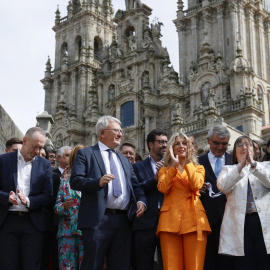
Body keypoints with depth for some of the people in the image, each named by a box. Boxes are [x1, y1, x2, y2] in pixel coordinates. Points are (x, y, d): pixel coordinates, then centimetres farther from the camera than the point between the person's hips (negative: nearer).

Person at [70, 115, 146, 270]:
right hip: (98, 220, -6)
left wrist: (141, 201, -1)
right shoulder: (86, 154, 6)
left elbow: (135, 185, 20)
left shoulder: (124, 160, 25)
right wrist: (98, 182, -23)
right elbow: (75, 181, -6)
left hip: (123, 221, 6)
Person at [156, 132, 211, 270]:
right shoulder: (165, 170, 21)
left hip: (193, 219, 0)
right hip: (170, 220, 0)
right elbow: (163, 188, -1)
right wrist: (174, 164, -2)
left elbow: (196, 185, -3)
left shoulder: (198, 168, 20)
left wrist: (187, 162, -2)